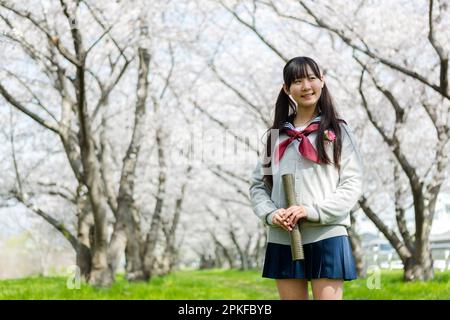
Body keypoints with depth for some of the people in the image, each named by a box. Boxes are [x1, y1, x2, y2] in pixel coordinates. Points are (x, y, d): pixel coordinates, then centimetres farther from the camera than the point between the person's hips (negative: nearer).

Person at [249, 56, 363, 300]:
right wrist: (270, 214, -6)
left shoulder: (338, 131, 5)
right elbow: (258, 184, 14)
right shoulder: (277, 135, 14)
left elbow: (352, 184, -2)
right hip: (283, 239, 4)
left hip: (327, 236, -3)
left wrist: (314, 211, -14)